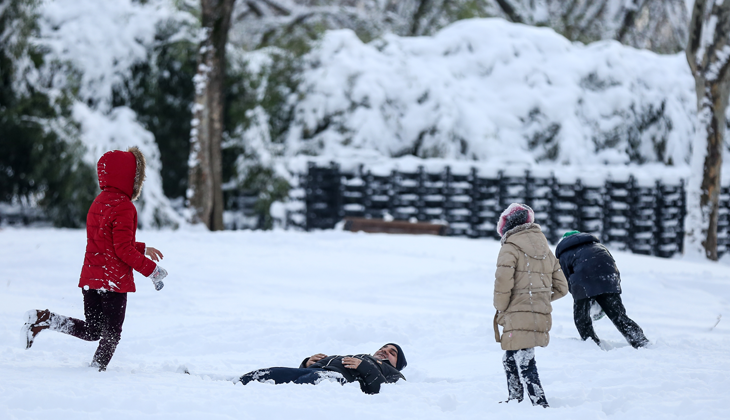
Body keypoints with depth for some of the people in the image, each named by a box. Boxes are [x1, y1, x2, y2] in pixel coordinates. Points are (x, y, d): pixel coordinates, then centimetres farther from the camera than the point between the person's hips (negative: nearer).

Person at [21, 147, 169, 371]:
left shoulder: (100, 202, 14)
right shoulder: (123, 207, -16)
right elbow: (123, 250, -20)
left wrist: (143, 249, 25)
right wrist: (151, 269, -13)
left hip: (90, 277, 8)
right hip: (114, 280, -8)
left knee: (92, 331, 14)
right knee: (111, 333, 4)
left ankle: (45, 319, 0)